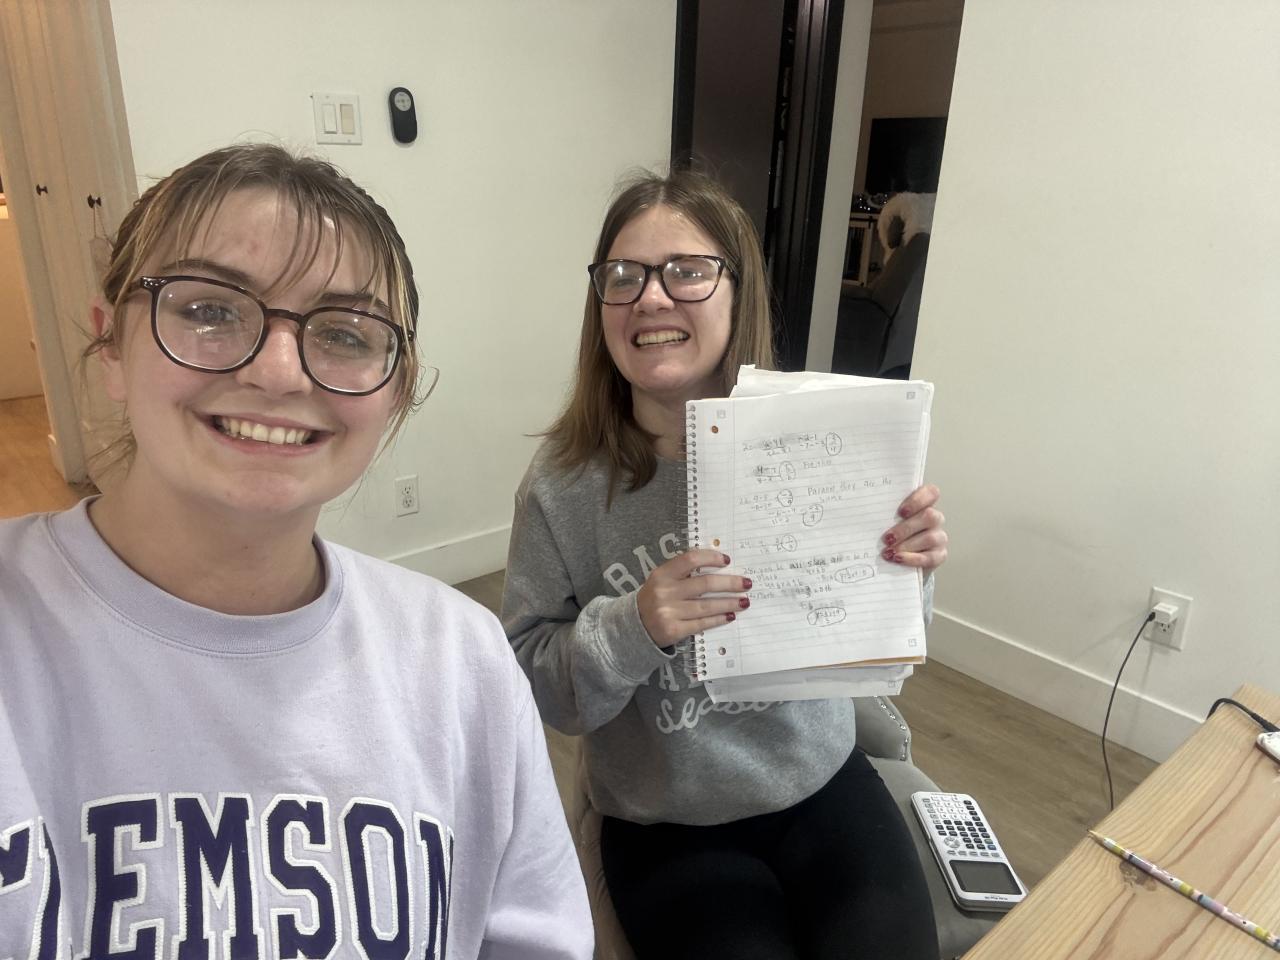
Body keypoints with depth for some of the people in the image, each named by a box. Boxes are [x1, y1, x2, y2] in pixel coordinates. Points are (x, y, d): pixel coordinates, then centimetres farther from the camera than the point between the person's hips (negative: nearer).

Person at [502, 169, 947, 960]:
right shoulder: (565, 483, -17)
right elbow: (531, 684, -11)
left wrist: (906, 569, -19)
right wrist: (630, 628, -29)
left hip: (824, 784, 2)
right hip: (668, 830, -1)